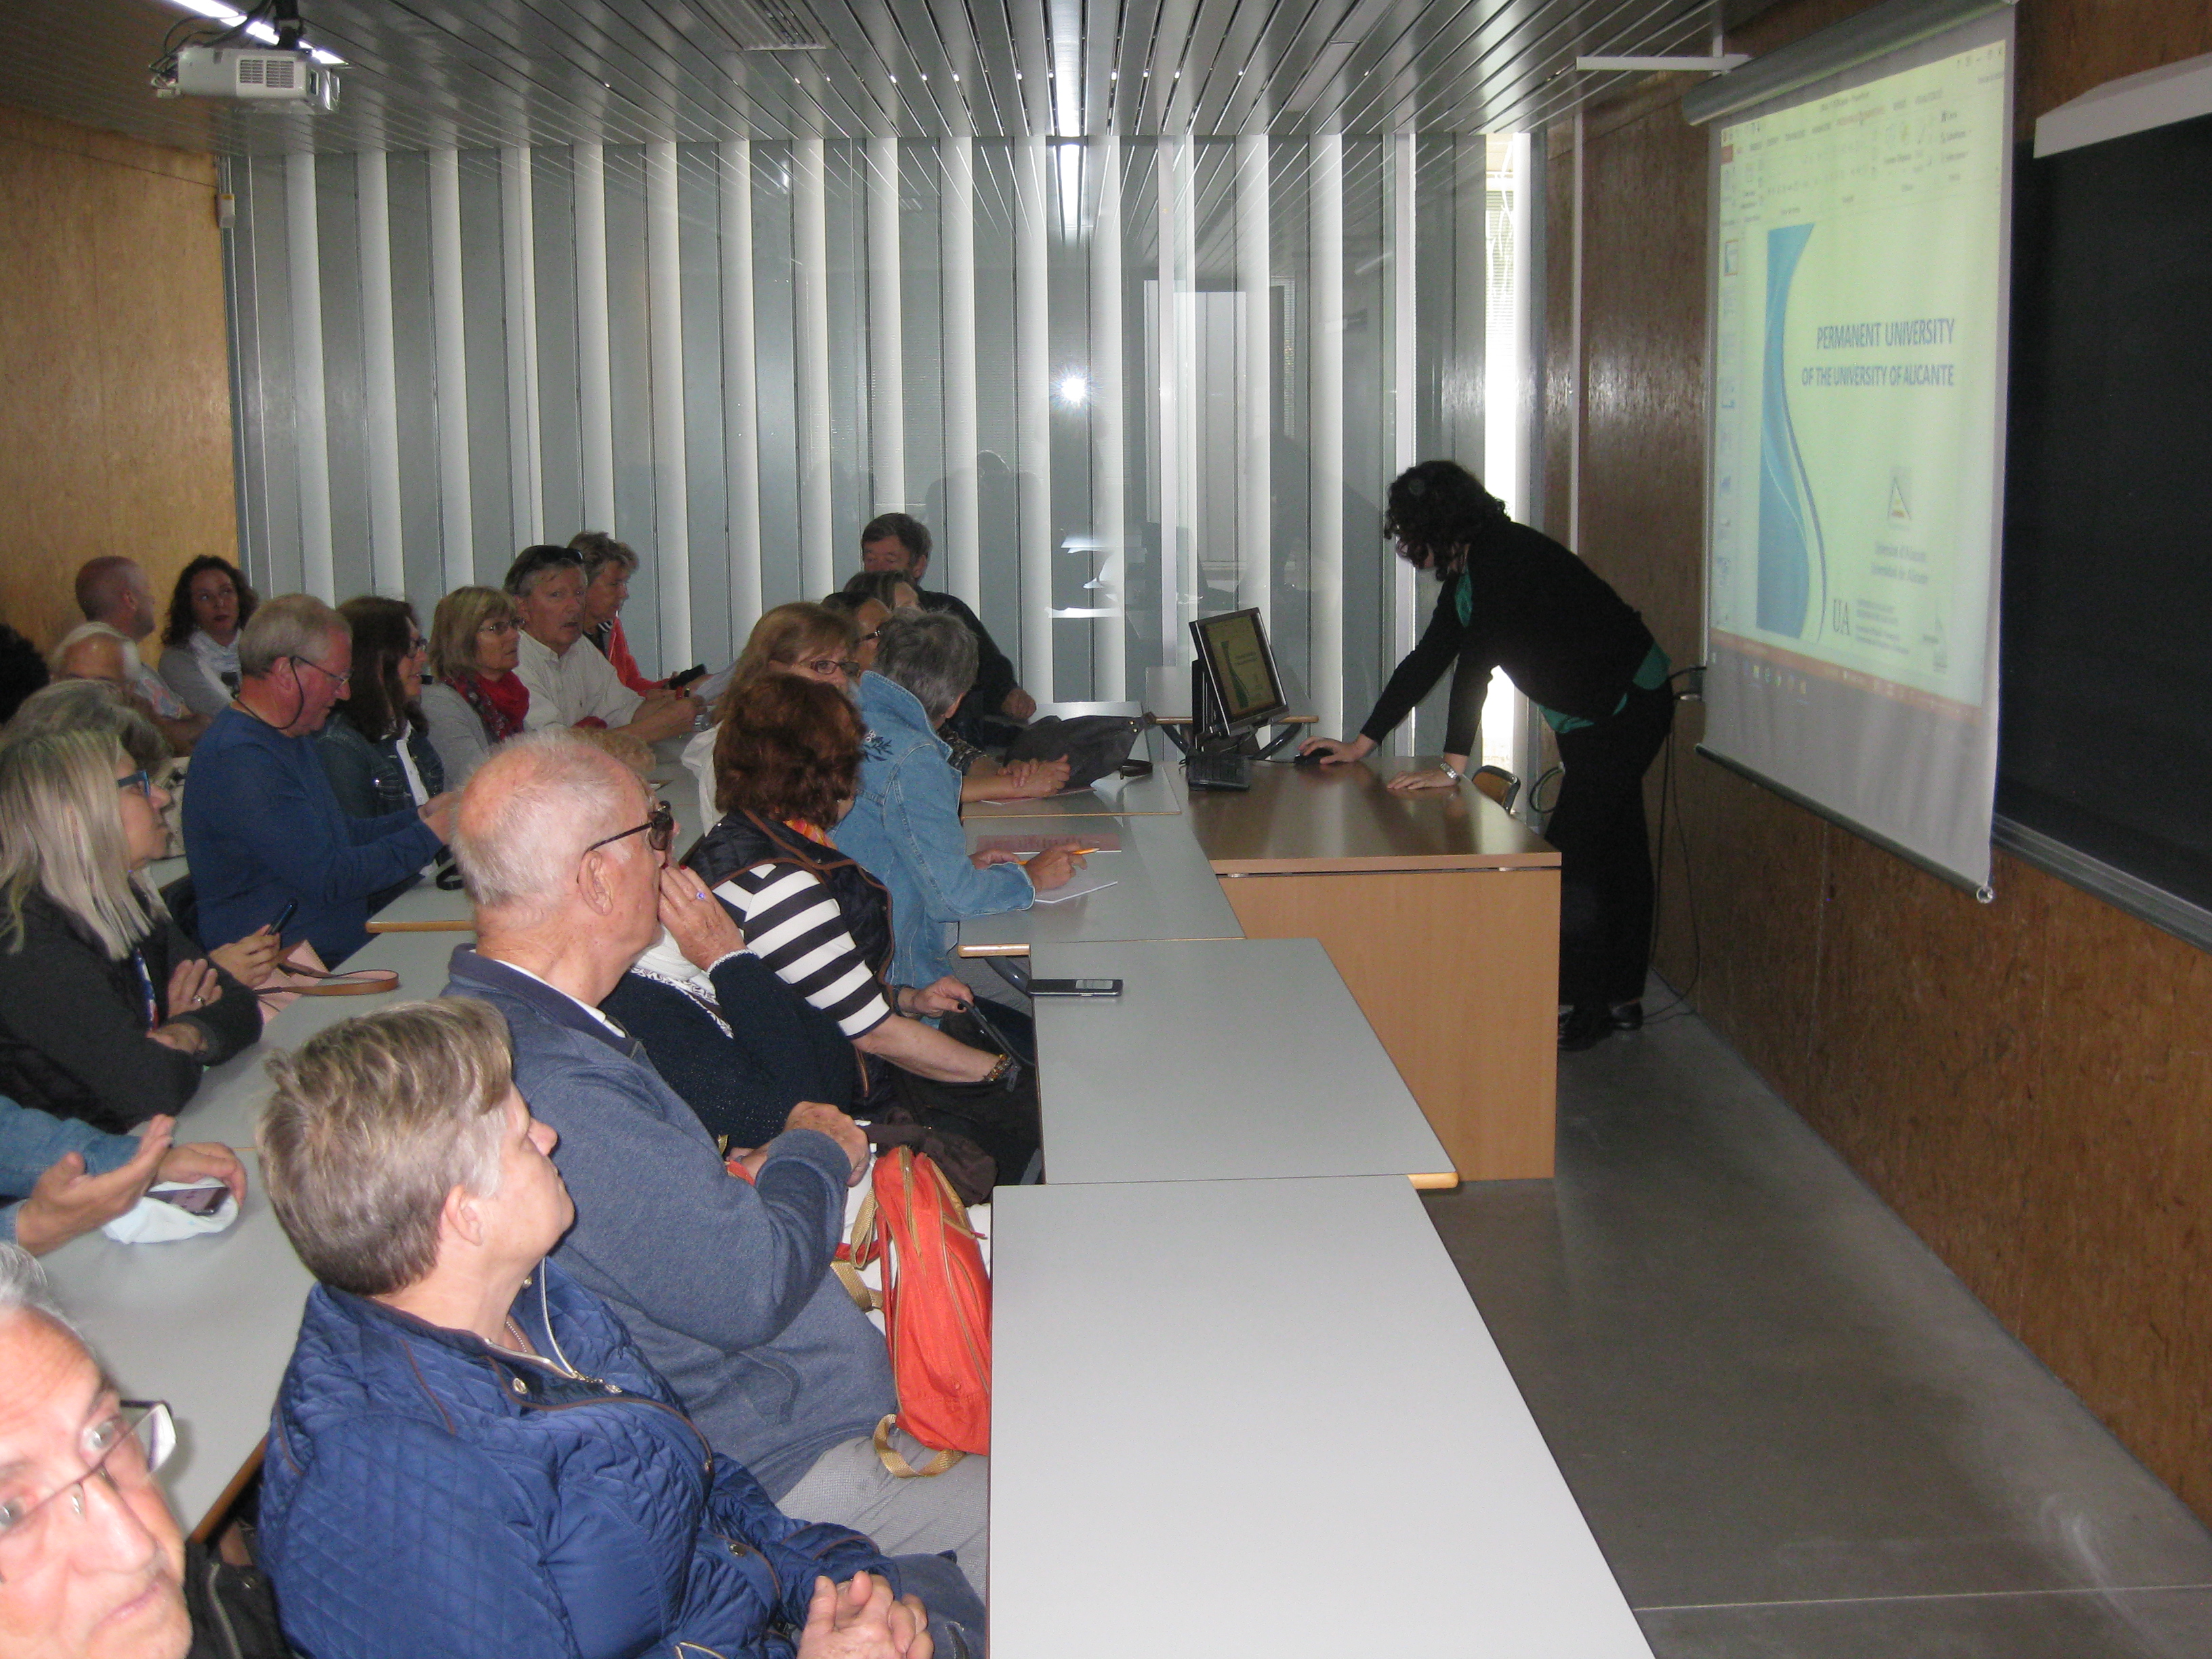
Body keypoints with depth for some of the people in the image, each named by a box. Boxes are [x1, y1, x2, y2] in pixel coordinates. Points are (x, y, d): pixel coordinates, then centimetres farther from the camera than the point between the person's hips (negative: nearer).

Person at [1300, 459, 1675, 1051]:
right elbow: (1426, 662, 11)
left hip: (1626, 708, -10)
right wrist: (1359, 745, 10)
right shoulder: (1468, 572, 7)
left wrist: (1454, 765, -32)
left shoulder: (1502, 557, -23)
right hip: (1592, 715, 10)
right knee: (1614, 850, 14)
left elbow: (1476, 662, -29)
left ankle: (1590, 1009, -2)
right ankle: (1623, 999, 23)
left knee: (1569, 856, -10)